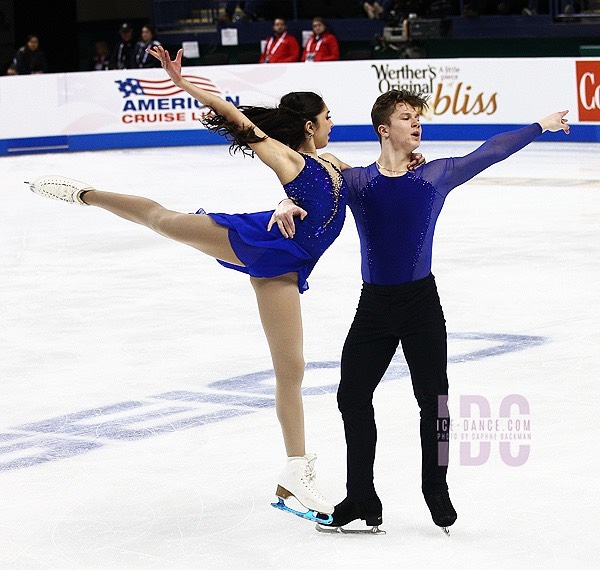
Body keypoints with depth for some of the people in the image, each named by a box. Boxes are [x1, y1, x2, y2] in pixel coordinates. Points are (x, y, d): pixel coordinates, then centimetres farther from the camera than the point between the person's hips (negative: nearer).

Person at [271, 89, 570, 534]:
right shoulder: (356, 180, -2)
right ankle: (361, 501, 19)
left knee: (433, 398, 3)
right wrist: (289, 204, -32)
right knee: (353, 396, 5)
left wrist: (542, 126, 8)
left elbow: (490, 152, 4)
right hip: (374, 305, 1)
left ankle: (437, 489, 24)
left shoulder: (436, 176, -1)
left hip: (422, 302, -1)